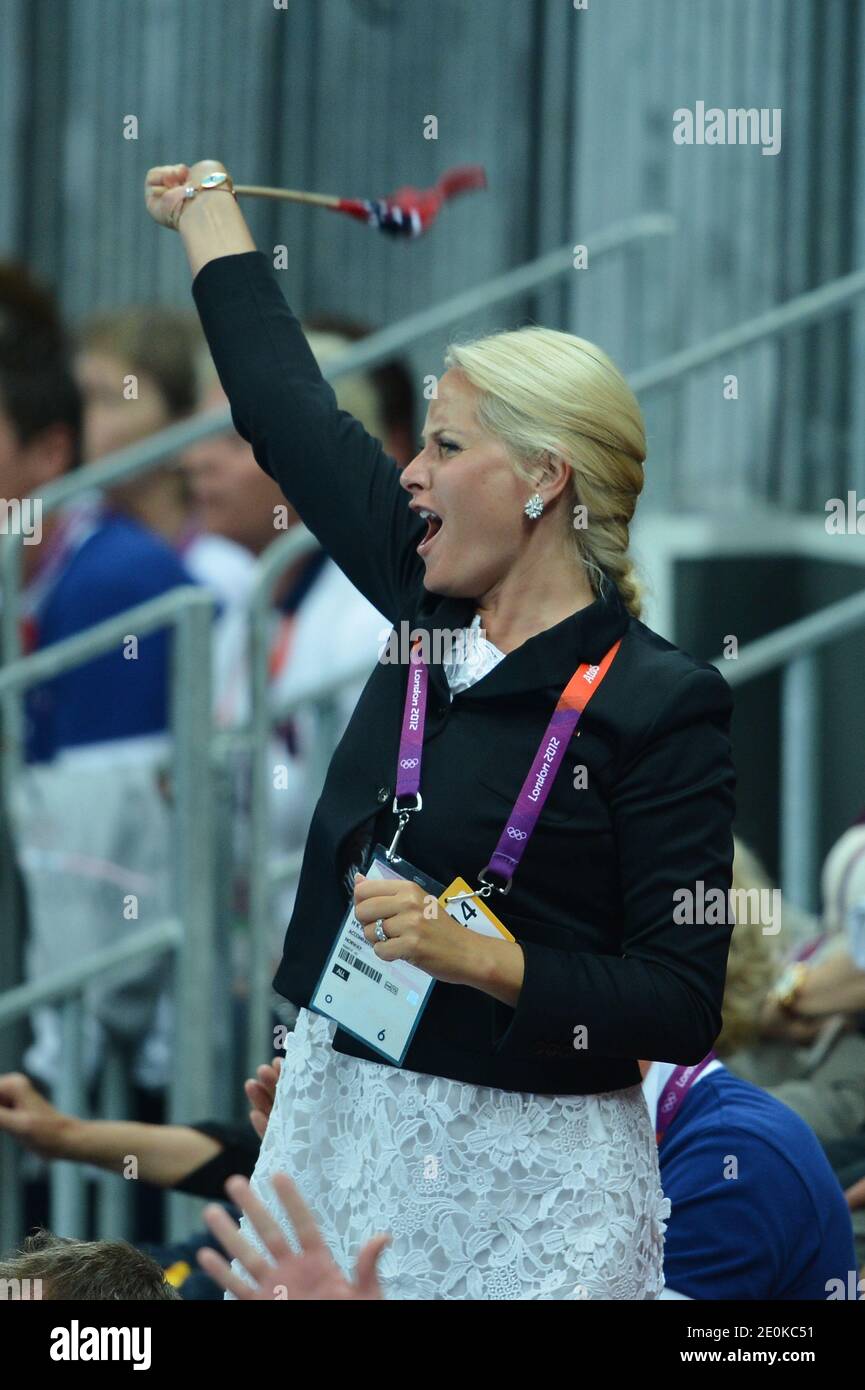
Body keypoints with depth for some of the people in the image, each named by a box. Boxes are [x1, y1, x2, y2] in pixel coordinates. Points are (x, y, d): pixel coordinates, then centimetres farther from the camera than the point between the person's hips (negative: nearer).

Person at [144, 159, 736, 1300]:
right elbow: (289, 409, 19)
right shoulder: (430, 606, 5)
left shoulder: (658, 704, -14)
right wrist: (206, 203, 29)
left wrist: (477, 957, -26)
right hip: (338, 1128, 7)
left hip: (523, 1182, -7)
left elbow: (682, 1010, -16)